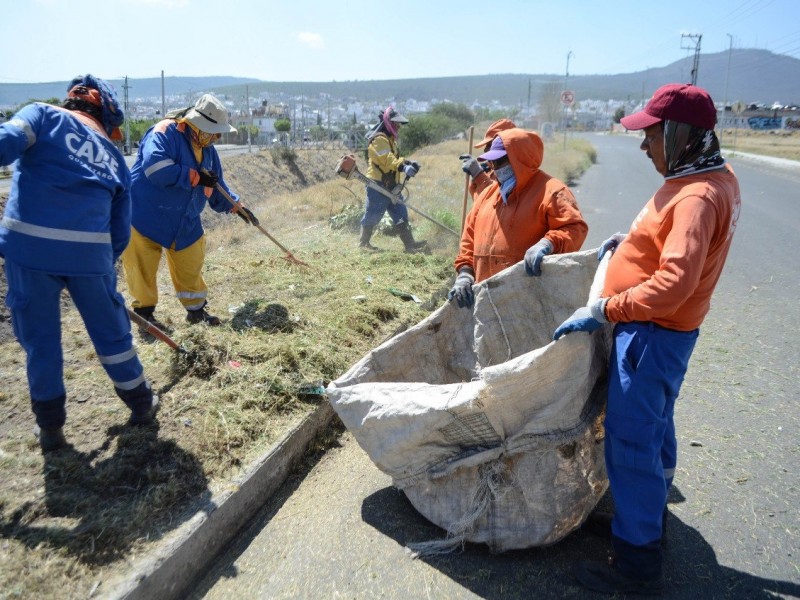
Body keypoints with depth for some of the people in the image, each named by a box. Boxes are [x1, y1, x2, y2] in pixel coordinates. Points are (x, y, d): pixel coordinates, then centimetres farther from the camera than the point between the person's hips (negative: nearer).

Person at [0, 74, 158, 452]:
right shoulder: (113, 157, 19)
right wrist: (105, 265, 26)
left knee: (39, 337, 13)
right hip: (90, 250, 2)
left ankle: (50, 425, 25)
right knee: (111, 330, 18)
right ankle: (141, 403, 34)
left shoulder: (43, 115, 12)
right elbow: (120, 229, 17)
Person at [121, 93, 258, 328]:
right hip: (145, 215, -7)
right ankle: (144, 311, 18)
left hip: (186, 223, 7)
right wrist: (196, 177, -29)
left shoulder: (208, 150, 7)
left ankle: (196, 309, 26)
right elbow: (155, 167, -35)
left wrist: (236, 206, 10)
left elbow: (216, 185, 19)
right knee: (143, 268, 1)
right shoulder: (164, 133, -19)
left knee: (190, 267, 12)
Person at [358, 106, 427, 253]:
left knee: (400, 214, 4)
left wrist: (407, 163, 1)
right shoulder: (379, 139, -13)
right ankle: (363, 242, 14)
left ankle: (410, 244, 3)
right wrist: (403, 167, -39)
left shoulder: (390, 139, 20)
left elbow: (394, 159, 18)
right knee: (373, 215, 0)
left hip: (390, 186, 10)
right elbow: (387, 159, -27)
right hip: (378, 185, -10)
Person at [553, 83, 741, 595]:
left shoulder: (697, 197, -24)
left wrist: (603, 311, -30)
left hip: (653, 333, -10)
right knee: (654, 428, 22)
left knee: (632, 439, -2)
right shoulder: (717, 177, 7)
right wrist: (633, 241, 14)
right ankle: (650, 519, 41)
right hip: (664, 329, 10)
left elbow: (673, 284, -33)